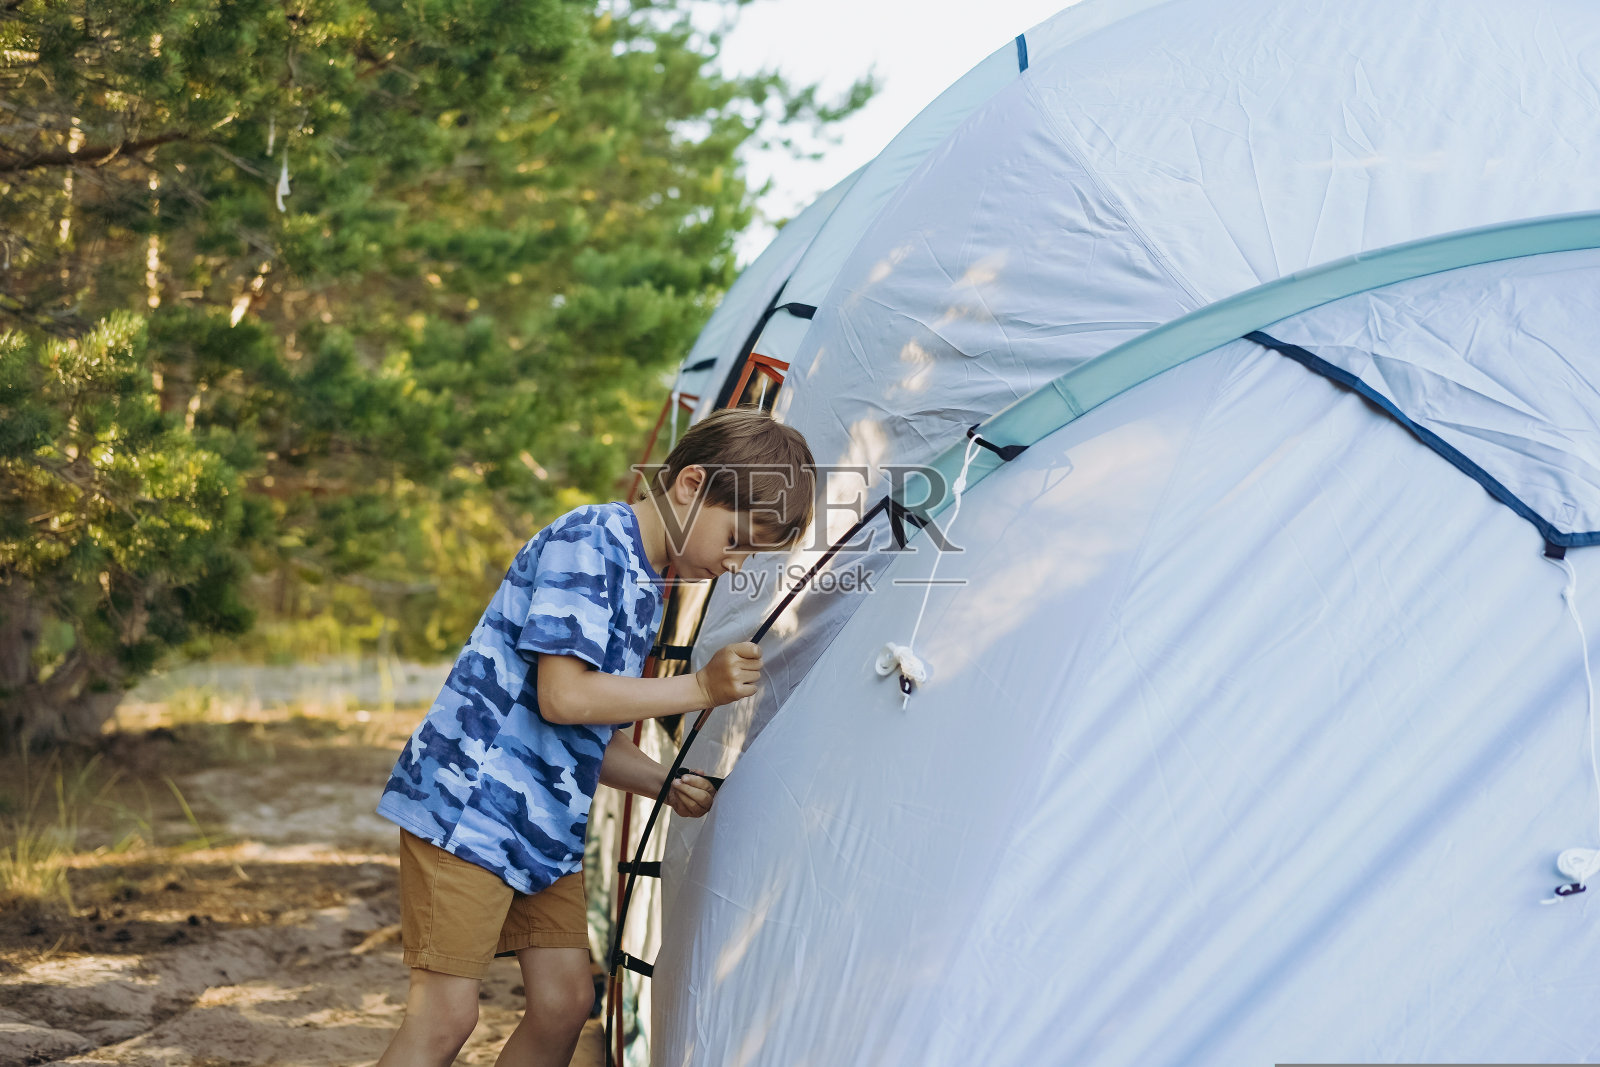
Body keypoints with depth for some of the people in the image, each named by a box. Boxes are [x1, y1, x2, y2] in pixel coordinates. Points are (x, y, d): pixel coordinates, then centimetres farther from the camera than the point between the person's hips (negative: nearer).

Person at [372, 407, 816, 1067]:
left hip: (545, 827, 10)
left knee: (565, 1000, 4)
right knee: (446, 1014, -12)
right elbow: (563, 697, -23)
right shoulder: (589, 542, -14)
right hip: (467, 807, -10)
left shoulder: (647, 588, 15)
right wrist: (701, 688, -16)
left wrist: (667, 785, 4)